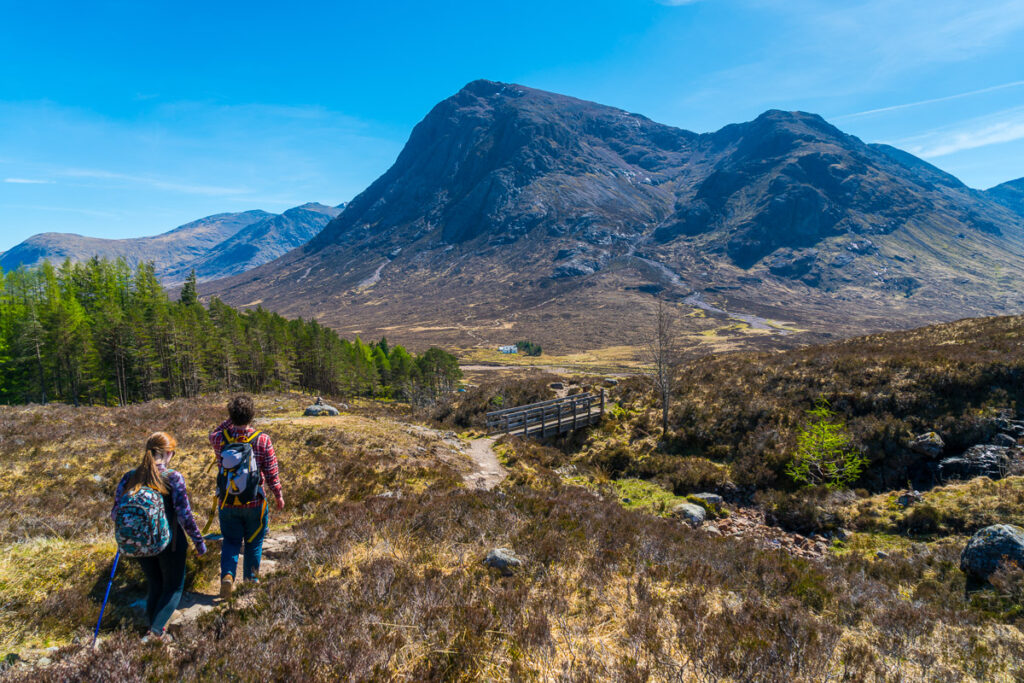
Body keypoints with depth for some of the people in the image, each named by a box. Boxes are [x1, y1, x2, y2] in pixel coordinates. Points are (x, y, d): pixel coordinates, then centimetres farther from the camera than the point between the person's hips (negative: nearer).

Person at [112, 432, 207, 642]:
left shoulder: (129, 477, -3)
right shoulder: (173, 478, -17)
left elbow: (116, 513, 3)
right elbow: (185, 516, -16)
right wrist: (199, 542, -5)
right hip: (169, 543, -4)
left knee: (154, 587, 22)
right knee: (173, 587, 14)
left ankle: (156, 630, 31)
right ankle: (156, 630, 0)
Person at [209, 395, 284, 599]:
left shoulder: (220, 438, -11)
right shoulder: (262, 440, -16)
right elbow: (272, 474, -10)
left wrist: (231, 420, 9)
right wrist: (278, 496, 3)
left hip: (227, 503, 1)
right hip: (255, 503, -1)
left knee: (231, 541, 18)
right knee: (253, 543, 18)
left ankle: (227, 575, -3)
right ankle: (251, 580, 31)